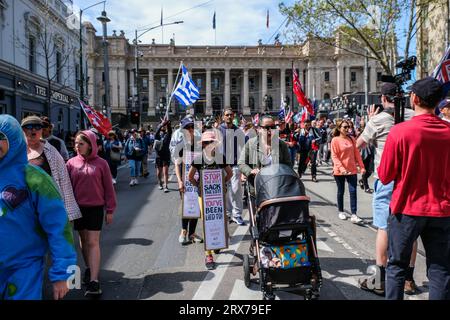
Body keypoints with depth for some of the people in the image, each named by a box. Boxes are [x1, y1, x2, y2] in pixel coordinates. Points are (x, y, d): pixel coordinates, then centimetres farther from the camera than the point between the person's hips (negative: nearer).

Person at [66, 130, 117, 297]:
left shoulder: (101, 163, -6)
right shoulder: (71, 163, -1)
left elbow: (108, 188, -2)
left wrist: (110, 210, -2)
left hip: (95, 208, -3)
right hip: (78, 207, 3)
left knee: (93, 242, -5)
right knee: (83, 240, 16)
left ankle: (94, 281, -4)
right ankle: (89, 268, 36)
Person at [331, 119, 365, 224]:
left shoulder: (351, 139, 7)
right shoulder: (335, 140, -6)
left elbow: (357, 153, 8)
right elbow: (334, 156, -11)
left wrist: (361, 167, 3)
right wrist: (342, 168, -20)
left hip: (352, 169, 3)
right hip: (339, 171, -3)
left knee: (353, 191, -5)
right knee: (341, 191, 10)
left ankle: (354, 215, -6)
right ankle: (341, 212, 27)